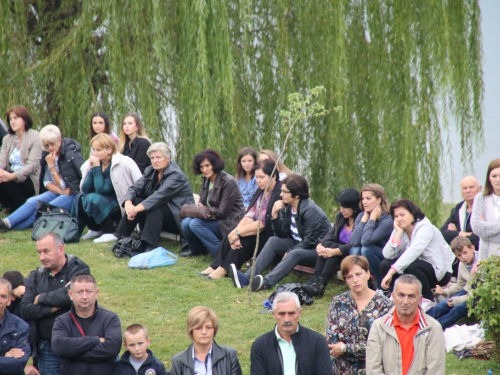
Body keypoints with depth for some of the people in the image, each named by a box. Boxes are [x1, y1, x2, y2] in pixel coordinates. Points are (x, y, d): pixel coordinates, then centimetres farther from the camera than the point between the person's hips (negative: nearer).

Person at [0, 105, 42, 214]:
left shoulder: (35, 137, -7)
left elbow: (32, 165, -18)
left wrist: (13, 176, -34)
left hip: (30, 181, -6)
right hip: (12, 179, 6)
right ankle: (9, 206, 1)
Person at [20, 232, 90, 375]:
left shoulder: (79, 269, -3)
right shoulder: (36, 276, 10)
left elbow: (71, 294, -24)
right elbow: (25, 310, -2)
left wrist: (41, 298, -9)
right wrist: (55, 307, -14)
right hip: (46, 350, 4)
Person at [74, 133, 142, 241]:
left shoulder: (120, 164, -20)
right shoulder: (96, 162, 1)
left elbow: (101, 189, -26)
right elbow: (85, 190, -5)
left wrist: (96, 168, -23)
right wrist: (92, 169, -15)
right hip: (106, 202, 7)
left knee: (93, 199, -29)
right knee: (79, 199, -15)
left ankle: (111, 232, -14)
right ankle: (96, 229, 5)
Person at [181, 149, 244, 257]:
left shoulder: (228, 182, -18)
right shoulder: (205, 180, 7)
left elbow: (223, 212, -18)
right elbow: (202, 203, 9)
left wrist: (204, 210, -11)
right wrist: (201, 208, -15)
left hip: (229, 223, -8)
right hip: (215, 220, 8)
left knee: (195, 224, -24)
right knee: (186, 223, -13)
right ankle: (197, 249, 17)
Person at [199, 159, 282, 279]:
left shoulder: (279, 193, -17)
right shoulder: (260, 191, 10)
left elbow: (266, 222, -23)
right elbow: (250, 215, 1)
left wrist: (239, 232, -21)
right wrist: (236, 231, -18)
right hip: (258, 230, 8)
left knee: (244, 239, -26)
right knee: (231, 235, -12)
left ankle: (224, 269, -18)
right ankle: (215, 267, -12)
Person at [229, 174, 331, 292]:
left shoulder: (310, 211, -20)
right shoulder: (287, 207, 2)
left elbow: (309, 241, -21)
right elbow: (281, 234, 0)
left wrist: (289, 252, -18)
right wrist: (275, 215, -14)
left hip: (318, 250, -8)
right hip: (299, 245, 8)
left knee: (294, 254, -34)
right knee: (273, 241, -7)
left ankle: (266, 282, -53)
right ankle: (247, 278, -23)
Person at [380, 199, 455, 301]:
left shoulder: (425, 228, -17)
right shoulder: (399, 230, 3)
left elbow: (413, 252, -34)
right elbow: (387, 255, -10)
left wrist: (391, 272, -42)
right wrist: (398, 232, -16)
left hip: (440, 272, -7)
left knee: (409, 267, -35)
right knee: (385, 264, -13)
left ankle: (429, 299, -15)